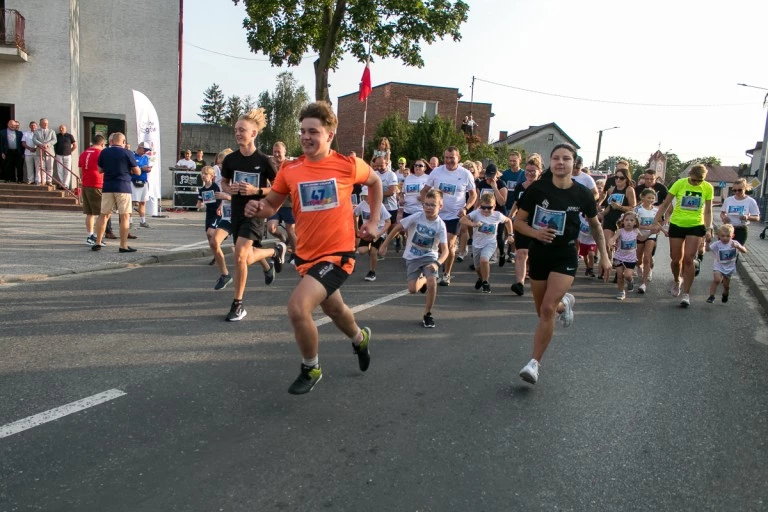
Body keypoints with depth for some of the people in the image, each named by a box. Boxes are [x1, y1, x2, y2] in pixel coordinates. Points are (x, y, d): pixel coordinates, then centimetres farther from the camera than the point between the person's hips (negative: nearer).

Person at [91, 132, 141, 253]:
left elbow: (100, 170, 16)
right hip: (123, 187, -4)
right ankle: (123, 246, -2)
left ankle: (98, 242, 15)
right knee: (125, 217, 0)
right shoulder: (127, 153, -5)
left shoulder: (104, 152, 6)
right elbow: (138, 172, -1)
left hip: (107, 187, 4)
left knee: (104, 215, 13)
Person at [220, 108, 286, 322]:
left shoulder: (263, 160, -11)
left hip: (255, 212, -6)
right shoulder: (230, 159, 0)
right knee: (248, 258, 18)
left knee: (240, 255, -18)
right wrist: (229, 189, -9)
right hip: (237, 212, 6)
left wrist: (256, 190, -20)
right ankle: (275, 252, 52)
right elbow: (224, 183, 15)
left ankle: (238, 305, -1)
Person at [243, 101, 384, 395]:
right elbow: (271, 205, 7)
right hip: (307, 255, 5)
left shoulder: (348, 165, -9)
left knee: (298, 307, -21)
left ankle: (311, 369, 6)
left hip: (337, 253, -5)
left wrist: (374, 221, 7)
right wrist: (257, 207, -16)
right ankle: (360, 338, 60)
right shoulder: (290, 170, -3)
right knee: (333, 308, 25)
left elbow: (375, 182, 11)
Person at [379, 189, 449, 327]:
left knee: (432, 282, -25)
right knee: (412, 289, -11)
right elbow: (398, 228, -3)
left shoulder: (440, 225, -15)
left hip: (429, 256, -1)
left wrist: (437, 263, -36)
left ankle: (427, 315, -3)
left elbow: (445, 250, -17)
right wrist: (385, 244, 0)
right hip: (412, 257, 1)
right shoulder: (416, 217, -15)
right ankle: (423, 280, 29)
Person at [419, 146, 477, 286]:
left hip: (454, 216, -2)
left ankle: (446, 274, 10)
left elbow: (473, 194, 3)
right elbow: (424, 191, 6)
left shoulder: (465, 174, -5)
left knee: (449, 245, -6)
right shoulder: (436, 171, -2)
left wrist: (465, 208, -11)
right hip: (436, 214, 2)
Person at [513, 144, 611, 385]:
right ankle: (565, 303, 50)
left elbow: (595, 225, 11)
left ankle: (534, 363, -7)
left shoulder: (582, 194, -6)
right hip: (539, 255, 2)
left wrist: (604, 255, 11)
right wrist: (535, 233, -22)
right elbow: (518, 222, -3)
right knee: (542, 311, 14)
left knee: (547, 309, -18)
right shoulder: (537, 189, -9)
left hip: (565, 258, -2)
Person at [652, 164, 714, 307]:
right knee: (675, 259, 5)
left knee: (688, 259, -11)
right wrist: (656, 220, -8)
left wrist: (709, 229, -2)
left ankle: (686, 293, -1)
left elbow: (707, 211, 4)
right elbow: (665, 204, -3)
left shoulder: (708, 188, -4)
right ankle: (676, 281, 38)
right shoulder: (679, 184, -9)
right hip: (677, 225, 0)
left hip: (696, 226, 0)